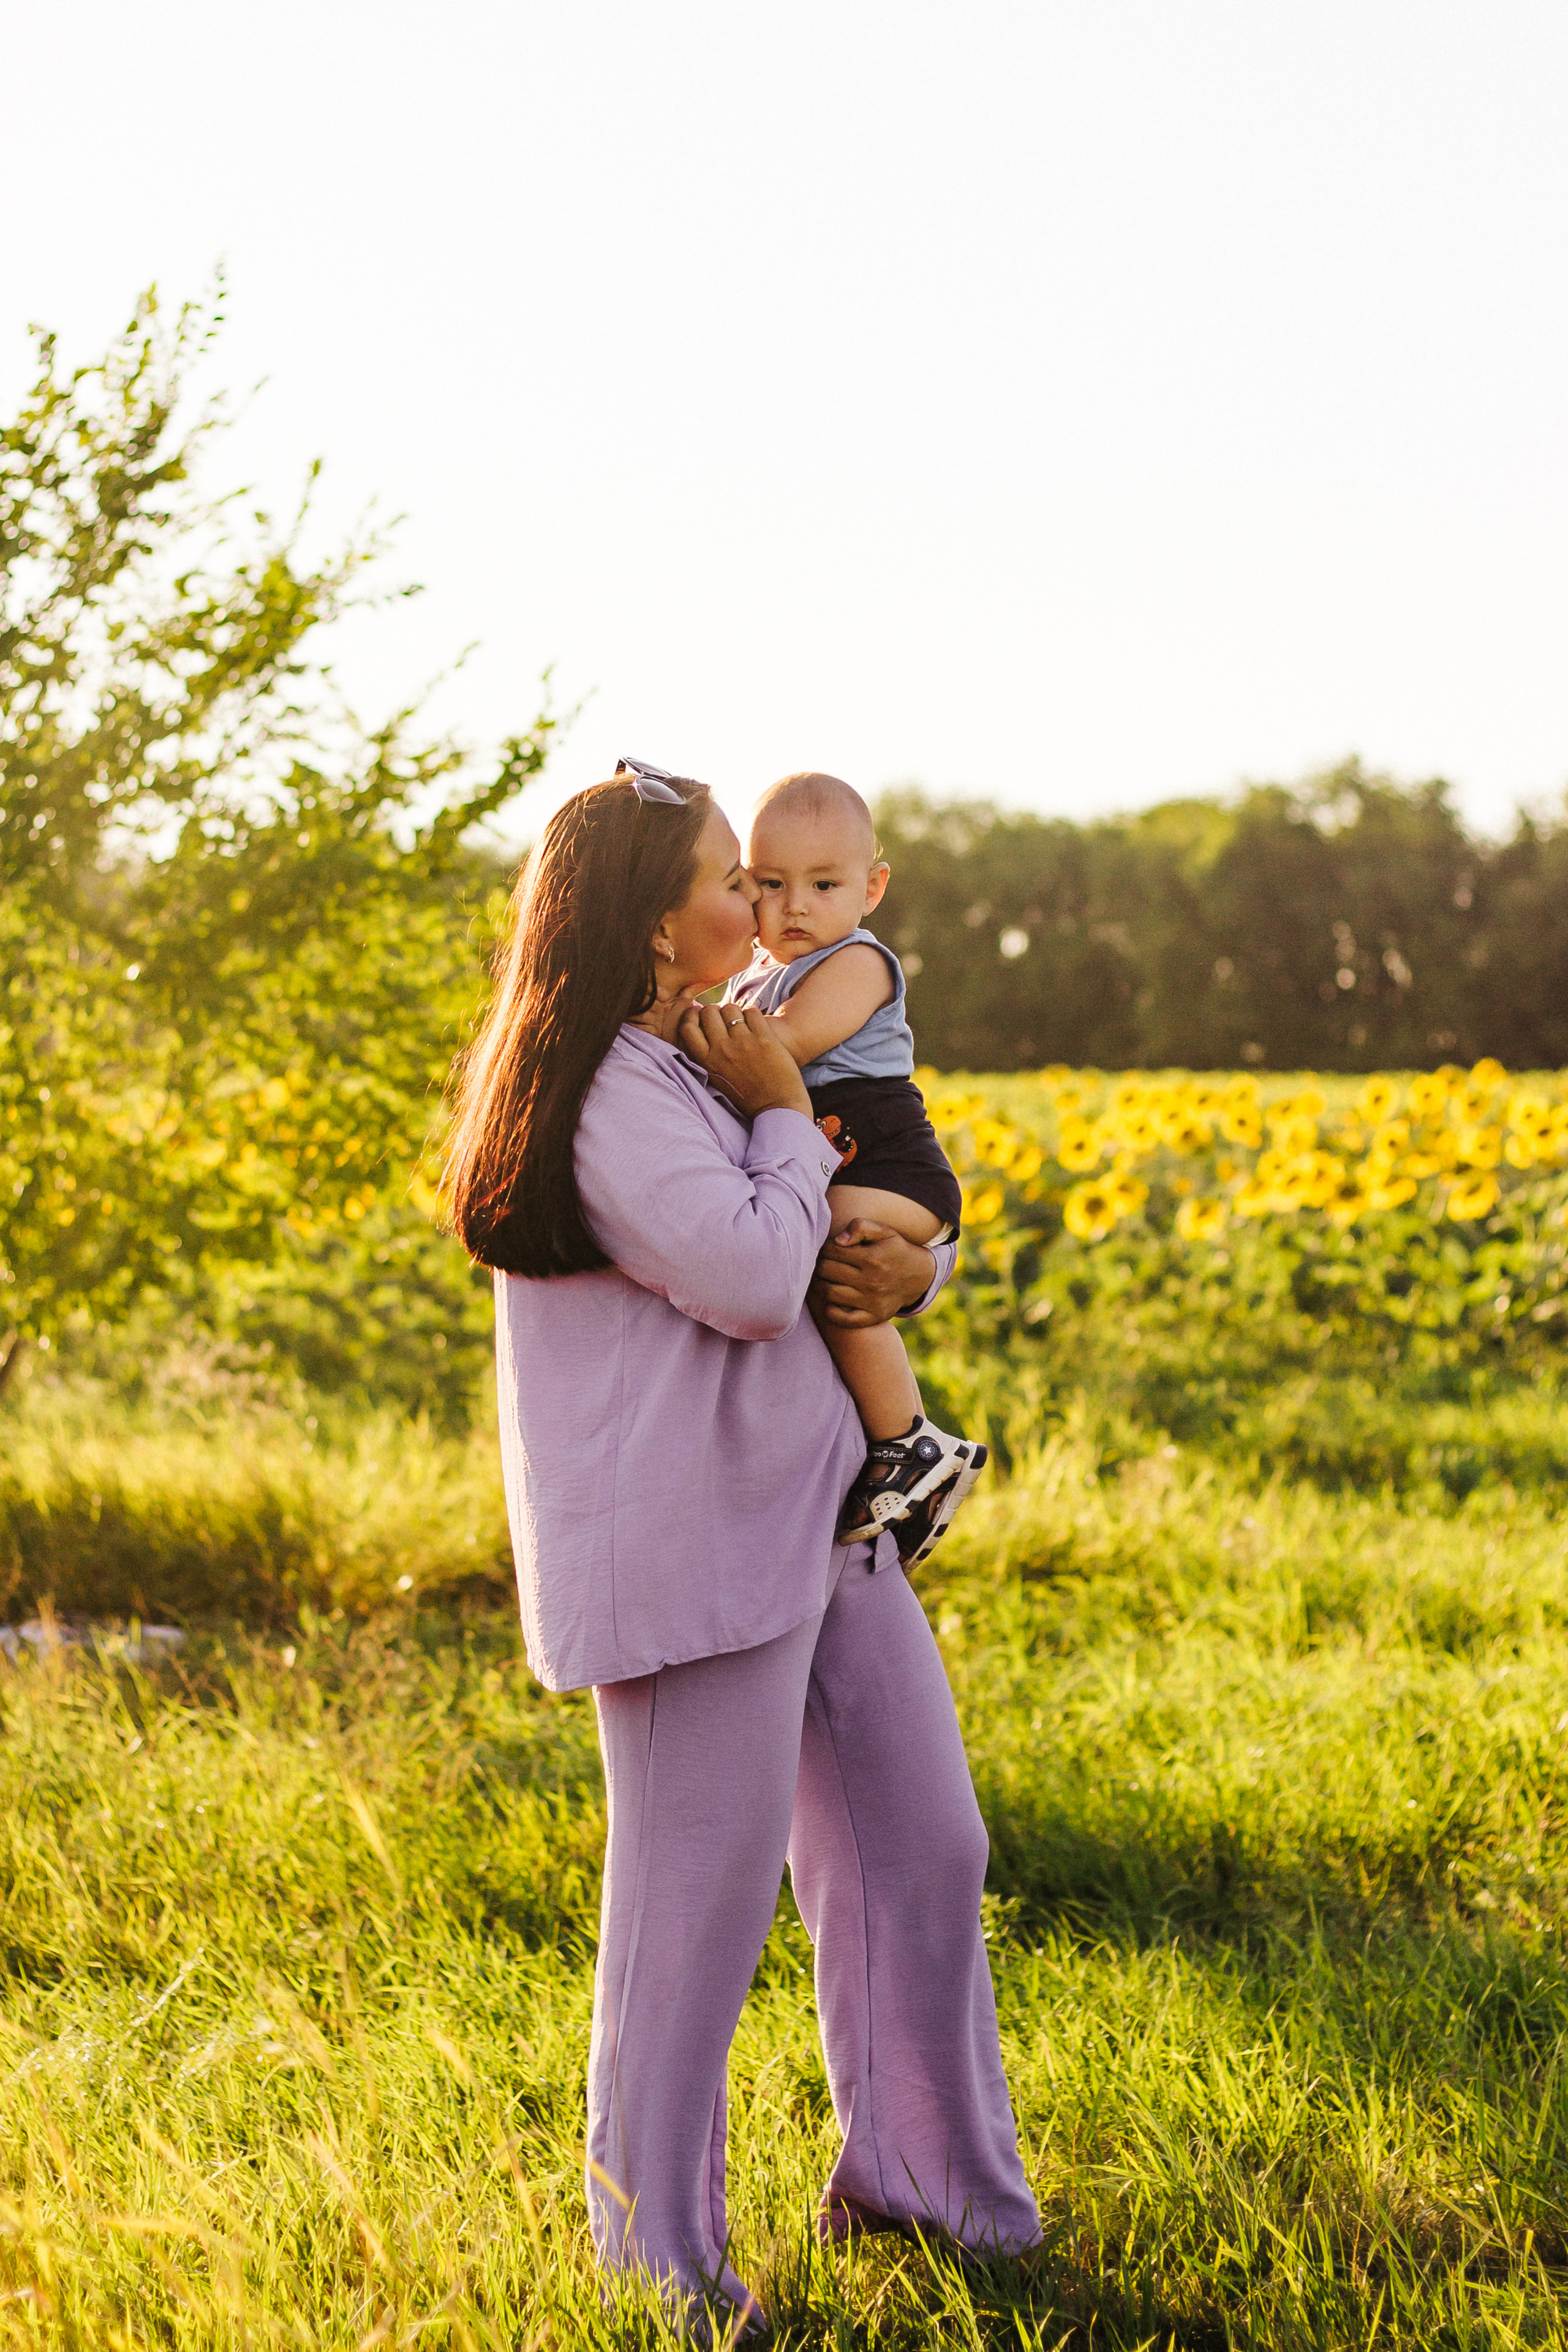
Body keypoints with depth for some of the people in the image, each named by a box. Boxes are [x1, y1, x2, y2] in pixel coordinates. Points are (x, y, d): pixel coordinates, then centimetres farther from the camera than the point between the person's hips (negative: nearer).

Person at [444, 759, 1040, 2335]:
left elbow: (862, 1224, 20)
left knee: (921, 1845, 13)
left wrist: (914, 1266, -3)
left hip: (815, 1511, 10)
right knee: (701, 1895, -1)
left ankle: (909, 2172, 30)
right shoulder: (605, 1094, -15)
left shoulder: (697, 1060, 15)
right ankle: (657, 2256, 14)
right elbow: (753, 1280, -23)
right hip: (690, 1540, -10)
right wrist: (785, 1116, -10)